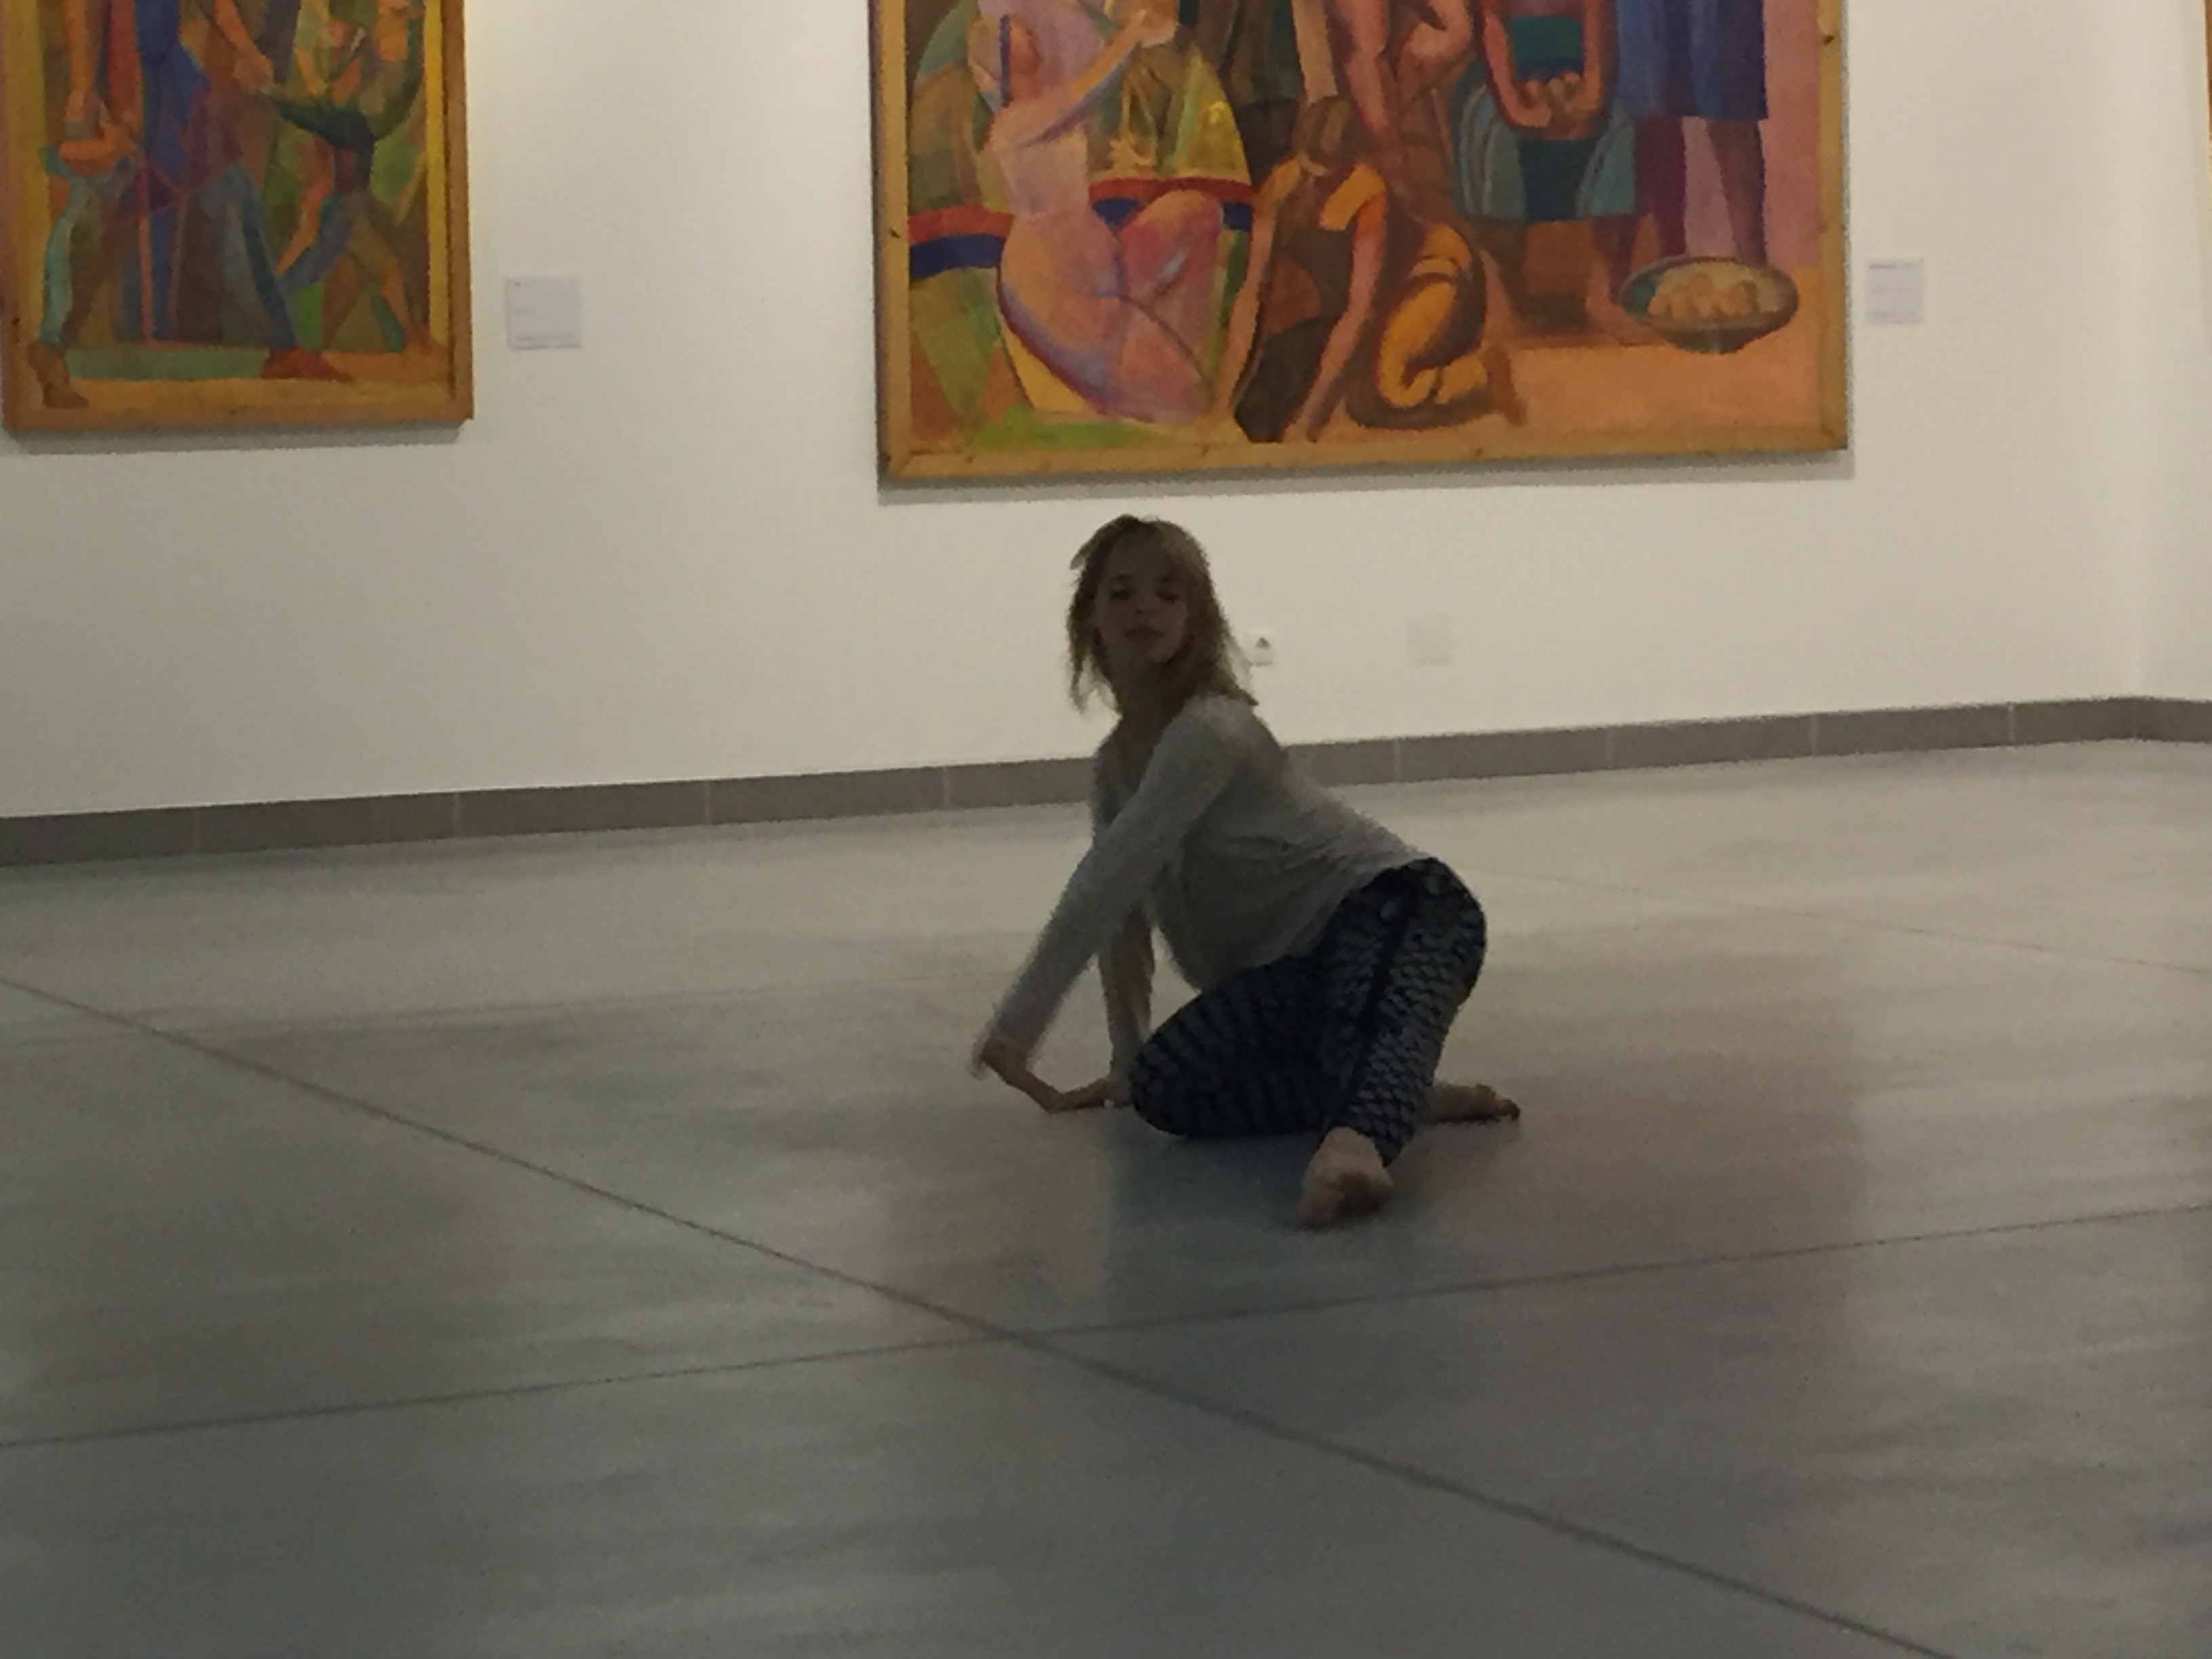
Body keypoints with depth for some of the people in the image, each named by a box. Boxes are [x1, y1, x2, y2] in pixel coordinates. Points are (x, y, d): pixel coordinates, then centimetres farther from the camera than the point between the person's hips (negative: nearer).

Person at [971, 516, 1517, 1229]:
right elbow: (1122, 916, 22)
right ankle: (1405, 1098, -23)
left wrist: (1017, 1024, -20)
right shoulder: (1113, 766, 13)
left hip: (1396, 906, -8)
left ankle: (1356, 1141, -75)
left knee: (1370, 1023, -42)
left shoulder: (1210, 732, -14)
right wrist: (1126, 1065, 22)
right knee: (1166, 1089, -18)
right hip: (1293, 969, 8)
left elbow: (1109, 880, -20)